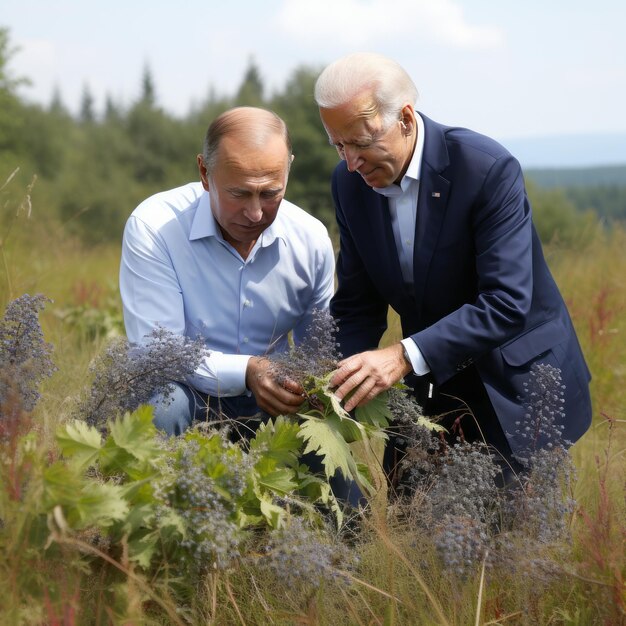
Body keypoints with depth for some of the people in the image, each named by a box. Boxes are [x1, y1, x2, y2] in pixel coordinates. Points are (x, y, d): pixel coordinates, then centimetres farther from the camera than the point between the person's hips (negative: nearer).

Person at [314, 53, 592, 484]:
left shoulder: (488, 169, -23)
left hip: (514, 388, -5)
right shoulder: (350, 182, -4)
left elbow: (507, 303, -29)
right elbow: (356, 306, 2)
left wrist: (405, 356, -38)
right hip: (428, 388, 5)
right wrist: (343, 383, -17)